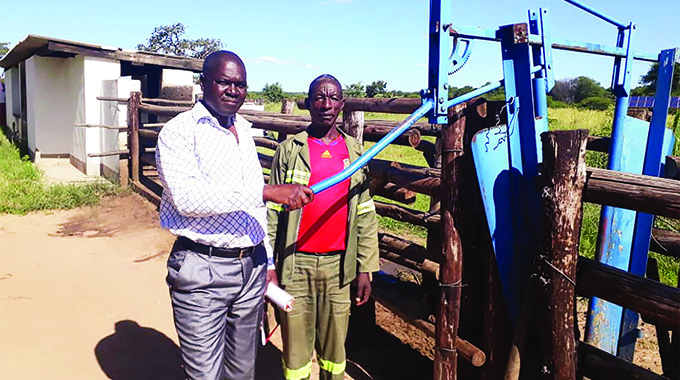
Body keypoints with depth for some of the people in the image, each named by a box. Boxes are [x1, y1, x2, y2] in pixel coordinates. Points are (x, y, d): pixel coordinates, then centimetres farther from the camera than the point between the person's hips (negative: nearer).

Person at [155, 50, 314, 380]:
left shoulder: (244, 130, 14)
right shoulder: (179, 131, -7)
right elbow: (186, 196, -25)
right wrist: (266, 191, -29)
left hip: (252, 266, 6)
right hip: (202, 271, -6)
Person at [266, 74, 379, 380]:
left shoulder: (355, 152, 6)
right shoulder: (289, 150, 0)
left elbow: (365, 215, 7)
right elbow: (272, 212, 0)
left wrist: (365, 268, 4)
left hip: (339, 265, 2)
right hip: (296, 264, -1)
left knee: (334, 350, 12)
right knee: (296, 349, 8)